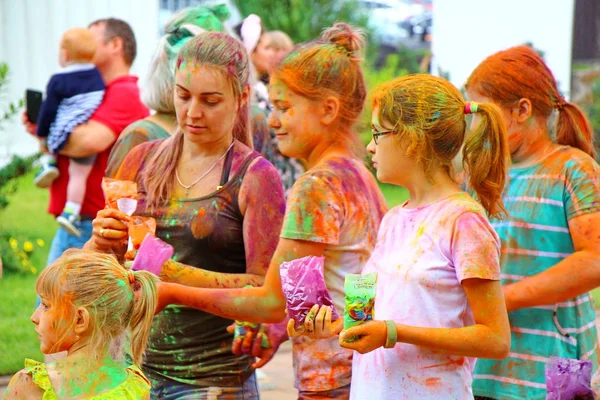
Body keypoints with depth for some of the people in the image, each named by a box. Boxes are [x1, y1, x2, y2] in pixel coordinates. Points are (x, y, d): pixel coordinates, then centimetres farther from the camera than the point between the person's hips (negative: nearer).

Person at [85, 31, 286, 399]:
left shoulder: (256, 178, -6)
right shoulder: (143, 160, 8)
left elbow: (265, 290, -12)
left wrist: (174, 273, -21)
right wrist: (102, 241, -9)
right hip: (133, 366, 4)